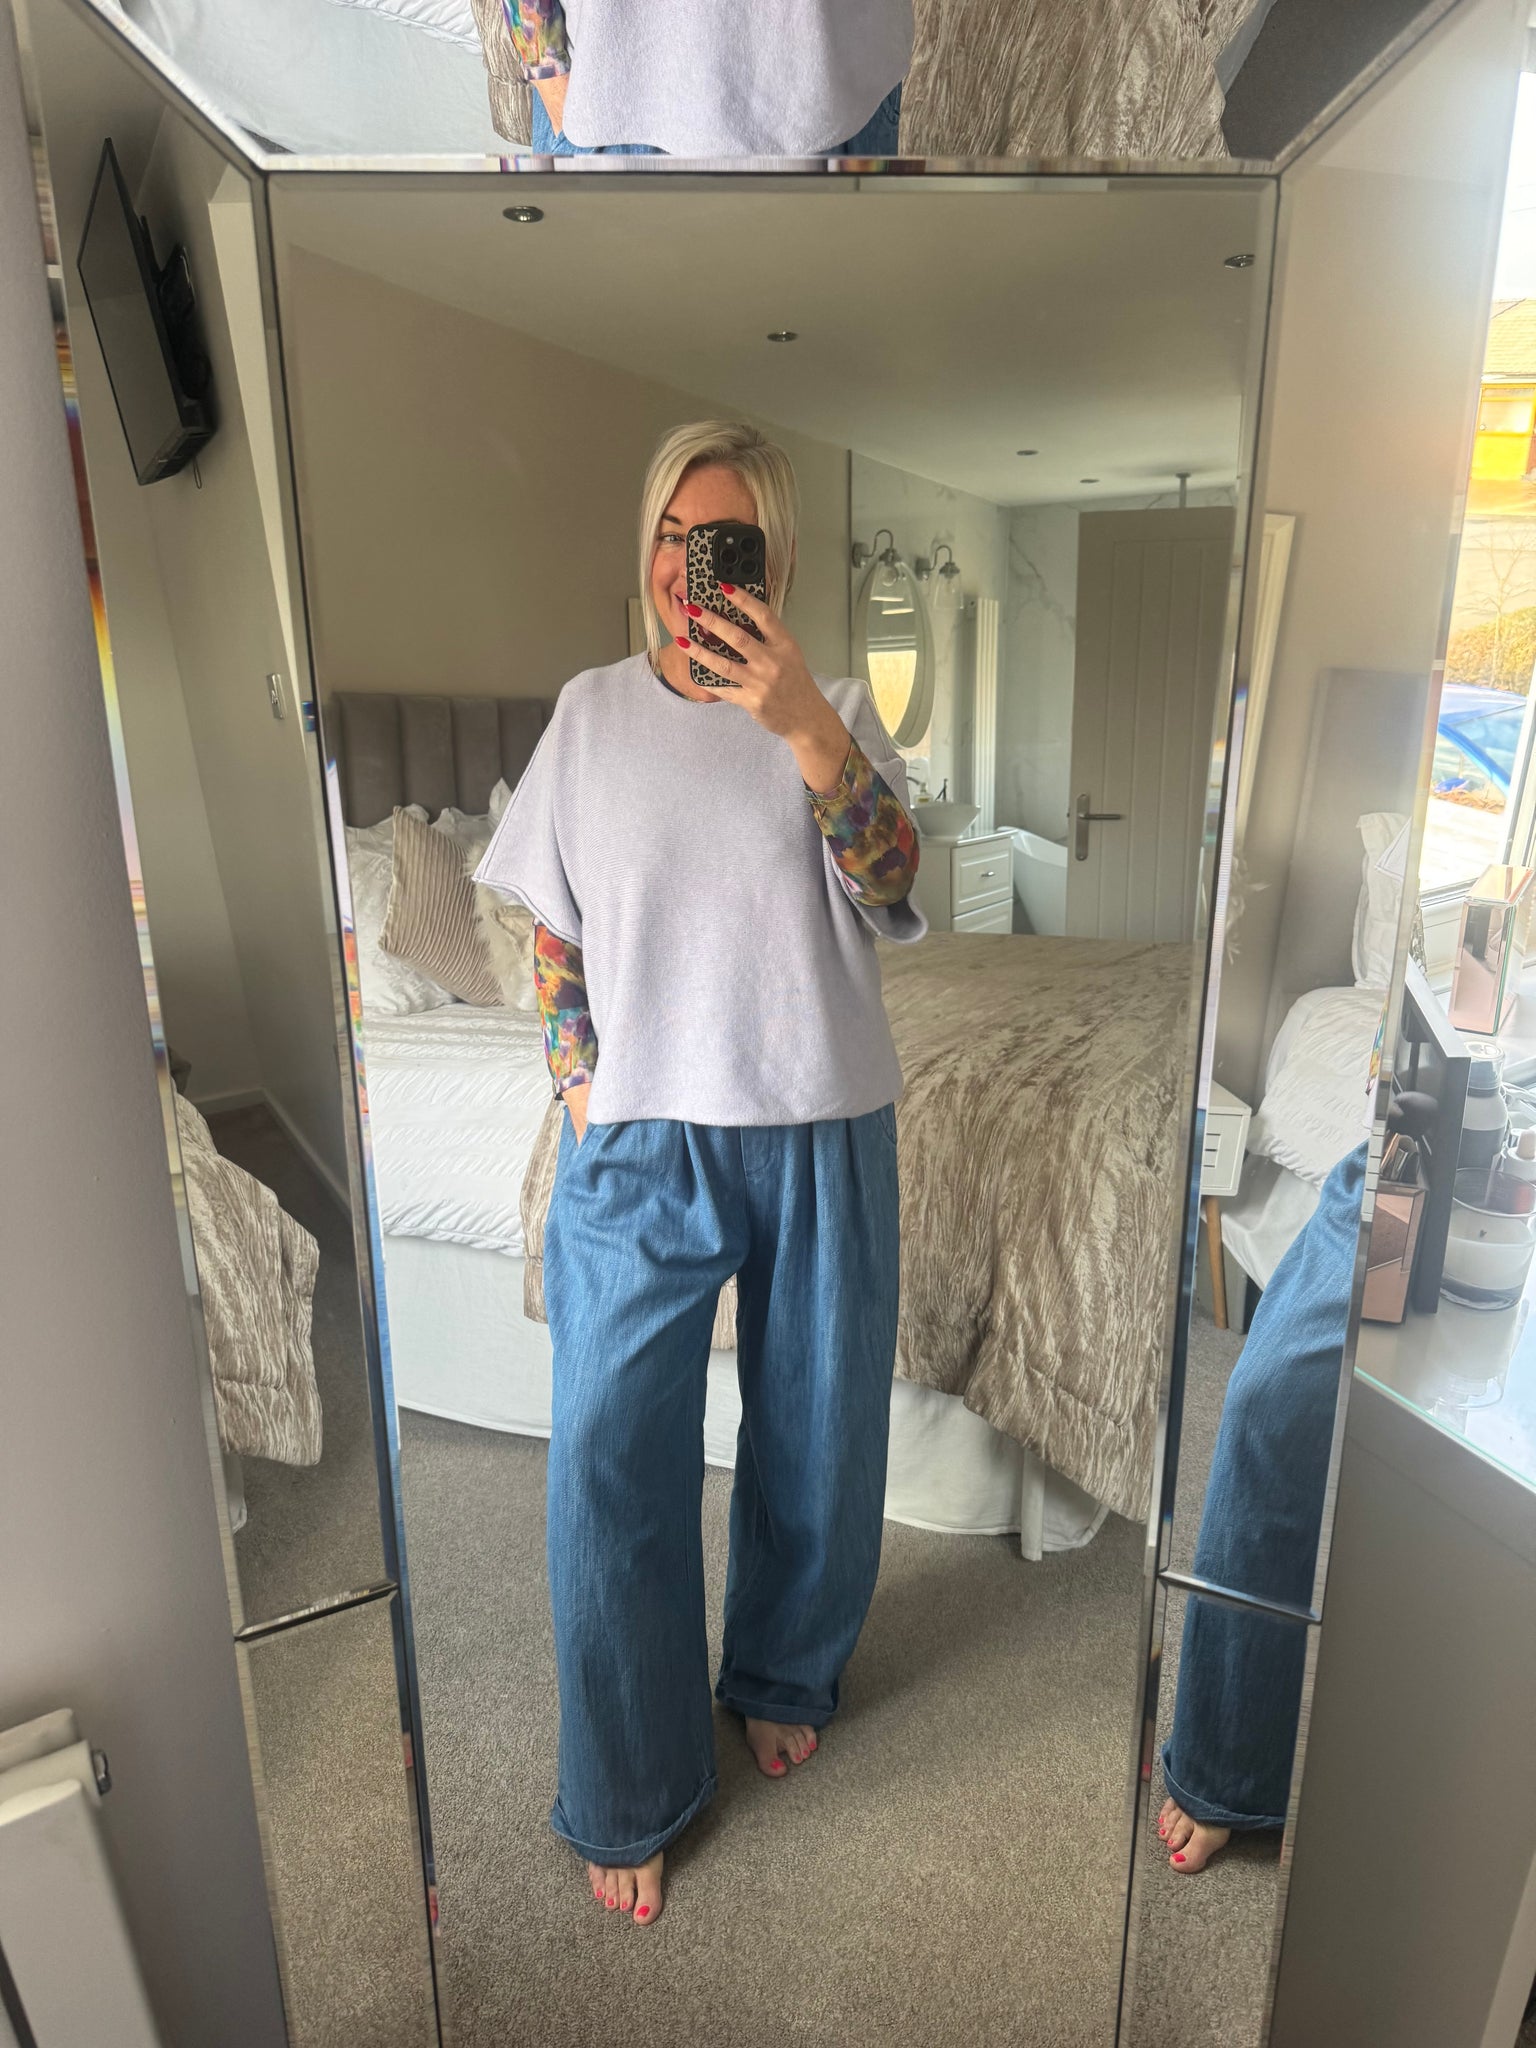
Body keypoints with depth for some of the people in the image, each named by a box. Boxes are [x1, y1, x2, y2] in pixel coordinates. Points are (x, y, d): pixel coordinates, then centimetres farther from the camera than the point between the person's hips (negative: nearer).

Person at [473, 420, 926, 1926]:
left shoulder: (833, 708, 1)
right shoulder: (592, 712, 5)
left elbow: (895, 893, -15)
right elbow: (554, 928, 8)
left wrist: (803, 727, -27)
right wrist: (579, 1085, -3)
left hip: (819, 1134, 0)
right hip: (639, 1138, 0)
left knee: (811, 1432, 15)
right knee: (612, 1458, 3)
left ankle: (783, 1675, 45)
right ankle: (630, 1791, 26)